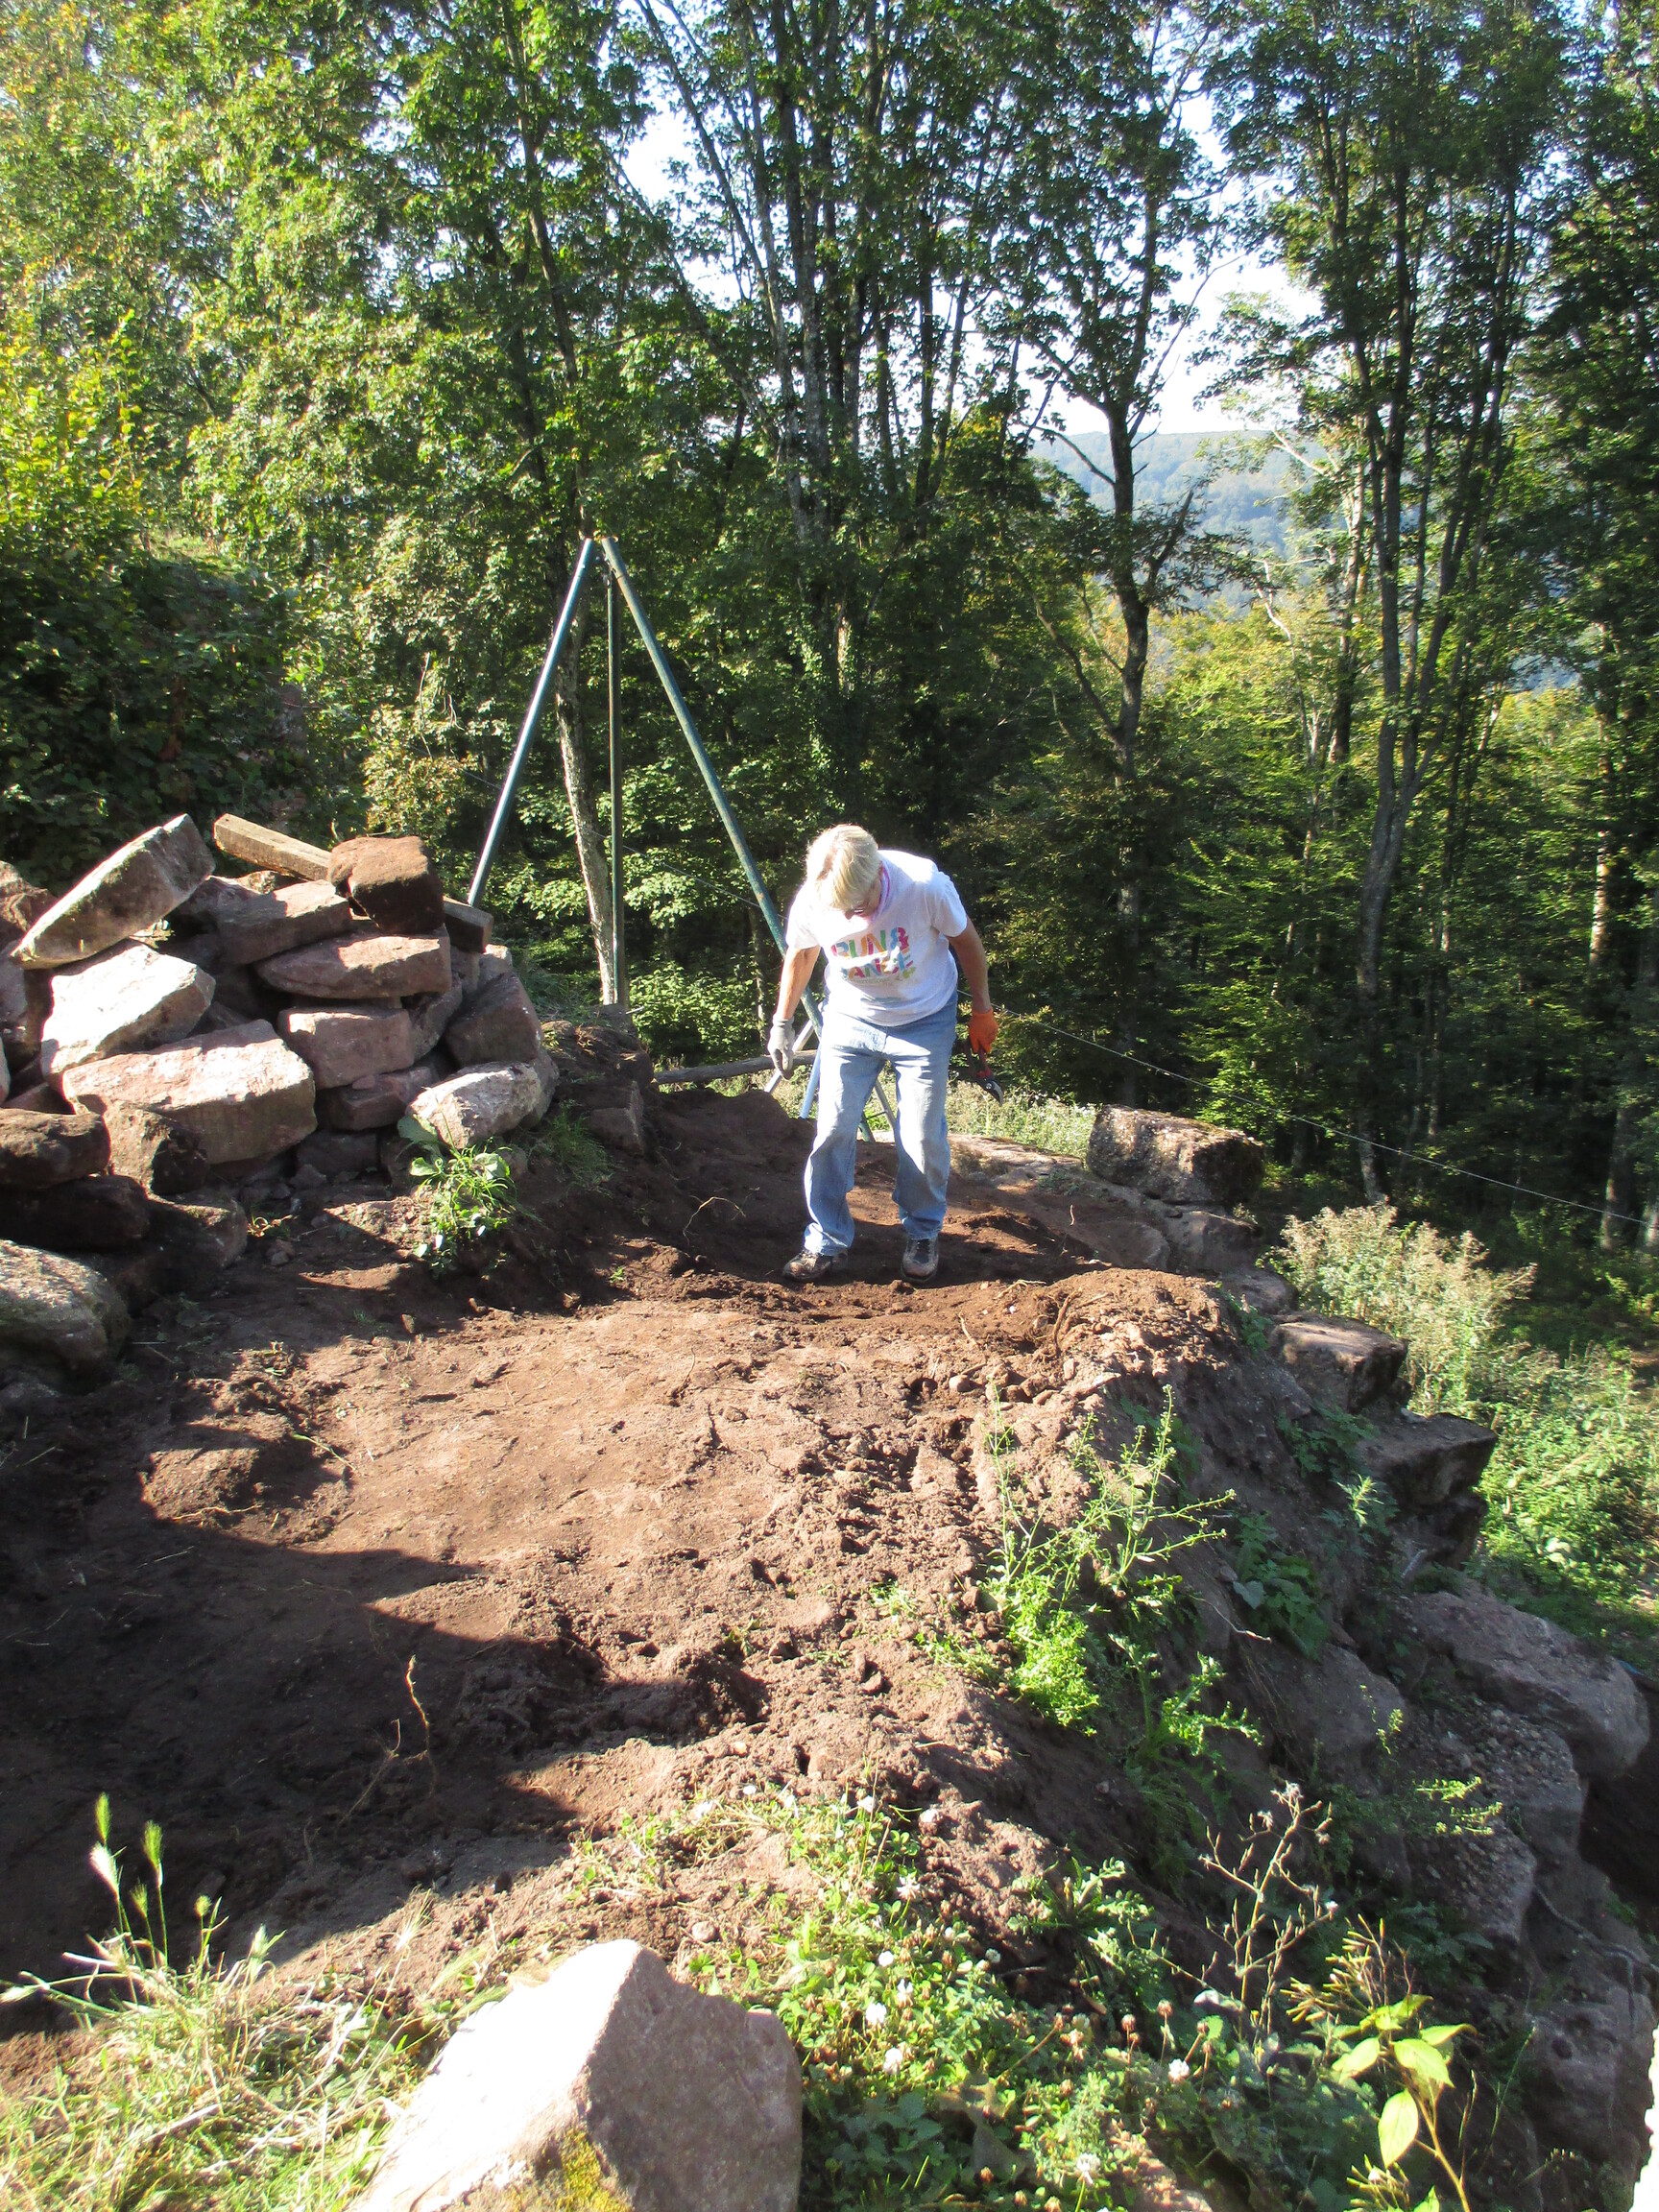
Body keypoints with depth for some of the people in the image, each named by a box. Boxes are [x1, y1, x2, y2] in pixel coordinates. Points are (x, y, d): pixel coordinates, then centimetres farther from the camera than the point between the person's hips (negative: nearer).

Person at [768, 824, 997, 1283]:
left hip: (924, 1022, -2)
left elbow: (965, 940, -10)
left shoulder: (924, 885, -30)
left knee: (922, 1139, 0)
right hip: (850, 1021, 2)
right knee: (832, 1130, -4)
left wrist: (982, 1011, 1)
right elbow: (799, 956, 1)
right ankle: (827, 1242, 12)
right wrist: (781, 1023, 7)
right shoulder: (811, 901, -23)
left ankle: (923, 1234, 24)